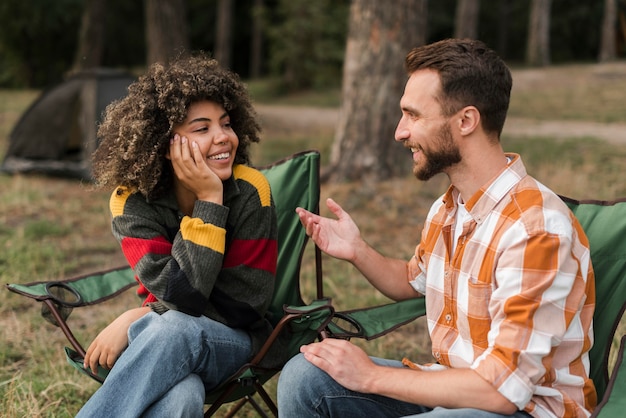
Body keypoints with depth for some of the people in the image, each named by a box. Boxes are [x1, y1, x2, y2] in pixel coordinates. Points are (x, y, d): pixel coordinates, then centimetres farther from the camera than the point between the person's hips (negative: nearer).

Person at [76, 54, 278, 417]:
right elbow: (181, 295, -23)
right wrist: (208, 200, -26)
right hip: (163, 345, 0)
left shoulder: (249, 191, -14)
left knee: (176, 329, -38)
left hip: (232, 339, 0)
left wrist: (139, 319, -16)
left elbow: (245, 305, -14)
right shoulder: (132, 202, -10)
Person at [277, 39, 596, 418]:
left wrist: (372, 376, -17)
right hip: (455, 384, 8)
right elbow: (412, 282, 23)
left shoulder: (534, 229, -25)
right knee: (303, 377, -4)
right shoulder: (448, 208, 2)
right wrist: (357, 252, 1)